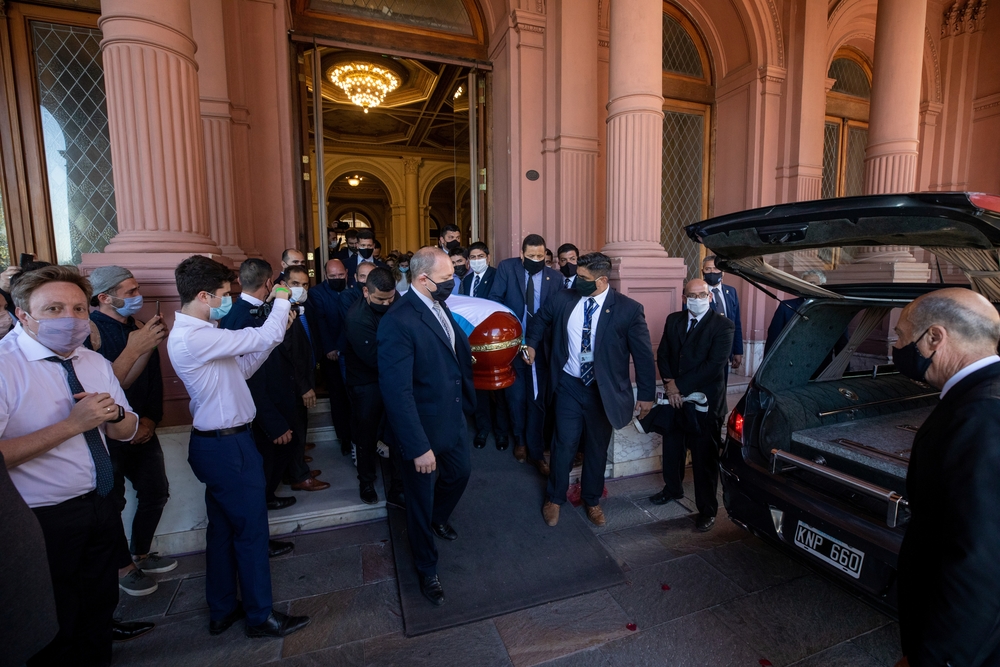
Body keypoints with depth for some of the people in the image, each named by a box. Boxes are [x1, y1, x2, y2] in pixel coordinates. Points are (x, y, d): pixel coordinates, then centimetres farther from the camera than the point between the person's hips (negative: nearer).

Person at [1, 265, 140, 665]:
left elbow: (126, 432, 8)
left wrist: (114, 413, -12)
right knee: (54, 632, 13)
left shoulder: (95, 363, 3)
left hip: (103, 507, 6)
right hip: (43, 522, -6)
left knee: (101, 607, 23)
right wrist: (71, 424, -27)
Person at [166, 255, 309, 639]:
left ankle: (222, 610, 37)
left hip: (220, 444, 10)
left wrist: (272, 336, 3)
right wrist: (281, 300, -8)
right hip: (227, 447, -10)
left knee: (223, 529, 20)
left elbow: (241, 367, 11)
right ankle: (261, 617, 22)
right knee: (251, 531, 4)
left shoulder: (199, 333, 8)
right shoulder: (193, 338, -24)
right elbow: (266, 336, -26)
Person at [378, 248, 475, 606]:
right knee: (421, 499, 15)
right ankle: (426, 569, 43)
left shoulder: (439, 305, -1)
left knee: (460, 472, 28)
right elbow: (397, 391, -28)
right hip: (424, 427, -7)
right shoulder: (398, 322, -27)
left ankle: (438, 519, 61)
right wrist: (418, 448, -26)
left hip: (453, 416, 8)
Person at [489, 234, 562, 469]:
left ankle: (536, 452, 22)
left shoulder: (555, 278, -4)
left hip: (540, 346, 0)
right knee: (516, 397, 14)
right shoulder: (507, 267, -5)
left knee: (537, 400, 8)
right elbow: (494, 299, -4)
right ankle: (519, 440, 38)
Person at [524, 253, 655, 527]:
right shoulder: (563, 299, -5)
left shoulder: (628, 309, -12)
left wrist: (646, 394, -3)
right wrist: (532, 343, 3)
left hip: (603, 391, -1)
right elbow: (540, 320, 17)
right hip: (569, 385, 1)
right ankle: (555, 498, 31)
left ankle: (592, 500, 39)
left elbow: (644, 355, -6)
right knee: (564, 443, 6)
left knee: (597, 447, 15)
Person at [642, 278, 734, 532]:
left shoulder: (723, 325, -10)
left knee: (704, 458, 4)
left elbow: (714, 365, -18)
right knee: (672, 449, 19)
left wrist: (679, 385, -18)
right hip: (675, 397, 5)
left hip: (705, 402, -5)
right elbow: (662, 354, 5)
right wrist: (670, 384, -10)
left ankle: (707, 509, 21)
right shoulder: (673, 320, 6)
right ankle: (673, 488, 43)